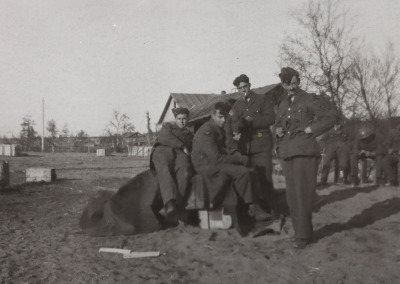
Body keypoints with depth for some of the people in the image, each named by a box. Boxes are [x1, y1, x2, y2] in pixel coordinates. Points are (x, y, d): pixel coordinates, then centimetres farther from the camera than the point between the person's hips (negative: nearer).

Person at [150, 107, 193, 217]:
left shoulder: (189, 134, 39)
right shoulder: (167, 126, 32)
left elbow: (192, 149, 27)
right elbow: (166, 138, 9)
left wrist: (187, 152, 3)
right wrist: (182, 146, -1)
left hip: (181, 154, 2)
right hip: (163, 150, -2)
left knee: (184, 172, -36)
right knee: (164, 171, -37)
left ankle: (176, 203, -53)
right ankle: (170, 202, -57)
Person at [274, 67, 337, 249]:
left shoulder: (309, 100, 0)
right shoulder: (283, 104, 18)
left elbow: (330, 117, -5)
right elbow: (278, 124, 31)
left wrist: (309, 130, -10)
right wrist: (278, 130, 8)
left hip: (305, 152, -6)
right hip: (287, 153, 6)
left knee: (302, 194, -9)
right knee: (292, 196, 7)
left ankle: (303, 235, -3)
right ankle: (301, 231, 18)